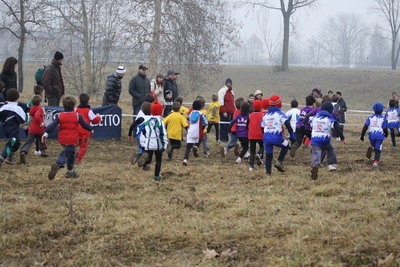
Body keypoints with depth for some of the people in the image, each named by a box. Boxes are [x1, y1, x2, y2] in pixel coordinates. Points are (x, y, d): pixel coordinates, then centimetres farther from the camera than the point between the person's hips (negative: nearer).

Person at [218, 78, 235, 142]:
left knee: (228, 125, 7)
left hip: (230, 112, 7)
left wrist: (233, 111, 15)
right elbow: (221, 102, -11)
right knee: (223, 125, -4)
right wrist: (224, 111, -17)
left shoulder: (231, 91, 19)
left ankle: (226, 137, 13)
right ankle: (223, 138, 1)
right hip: (224, 112, -7)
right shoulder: (222, 91, -5)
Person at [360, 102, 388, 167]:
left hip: (371, 135, 2)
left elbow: (365, 127, -3)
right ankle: (376, 161, -10)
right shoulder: (383, 119, 2)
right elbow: (385, 129, 4)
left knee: (373, 145, 26)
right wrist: (386, 135, 26)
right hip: (380, 135, -2)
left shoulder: (370, 118, 6)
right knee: (378, 149, 4)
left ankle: (371, 147, -8)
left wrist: (362, 136, 1)